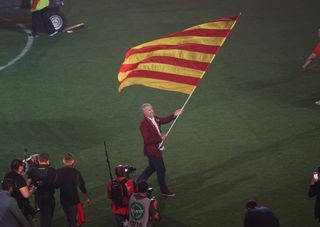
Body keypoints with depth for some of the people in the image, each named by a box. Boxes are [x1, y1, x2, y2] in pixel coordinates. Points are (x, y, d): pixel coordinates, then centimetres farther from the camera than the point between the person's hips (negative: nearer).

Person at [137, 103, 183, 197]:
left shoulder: (155, 118, 0)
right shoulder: (144, 124, -26)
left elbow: (165, 120, 11)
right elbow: (147, 140, -27)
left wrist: (174, 115, -4)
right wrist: (160, 139, -23)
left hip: (156, 148, 9)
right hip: (152, 150, -9)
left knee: (152, 167, 24)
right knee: (161, 169, 3)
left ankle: (138, 182, 38)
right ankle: (164, 190, 19)